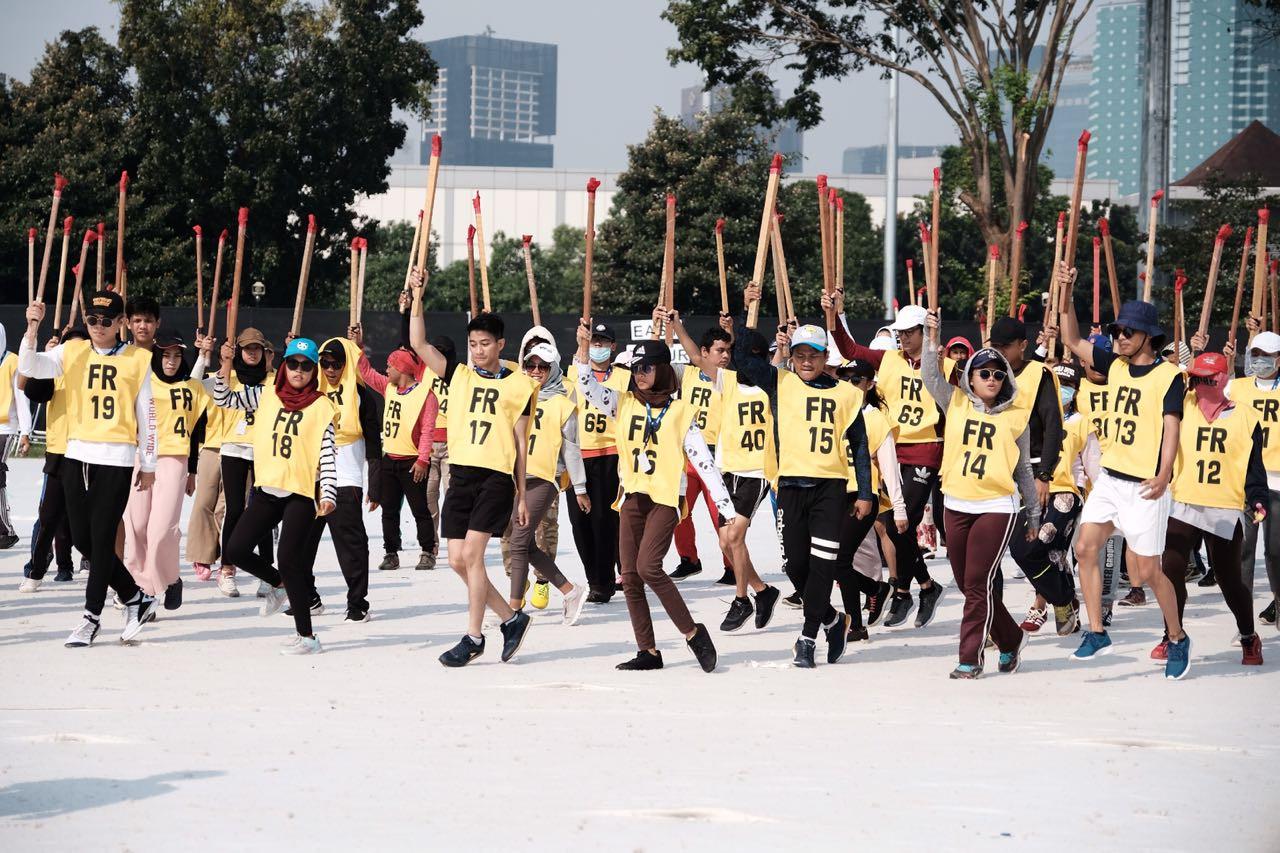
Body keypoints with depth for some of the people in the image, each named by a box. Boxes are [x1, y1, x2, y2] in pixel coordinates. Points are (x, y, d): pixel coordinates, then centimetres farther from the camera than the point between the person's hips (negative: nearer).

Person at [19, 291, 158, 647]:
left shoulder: (138, 359, 2)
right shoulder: (72, 352, 7)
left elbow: (146, 415, 6)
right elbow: (29, 367, -8)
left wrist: (148, 464, 7)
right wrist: (32, 328, -21)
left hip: (116, 460, -3)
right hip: (77, 457, 3)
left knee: (101, 538, -4)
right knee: (82, 538, 6)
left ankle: (91, 617, 5)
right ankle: (136, 598, 22)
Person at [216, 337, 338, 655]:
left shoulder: (321, 406, -2)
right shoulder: (266, 395, 9)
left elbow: (328, 455, -7)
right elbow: (224, 399, 12)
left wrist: (328, 494, -19)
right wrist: (225, 366, -4)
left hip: (302, 492, -5)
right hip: (267, 489, 5)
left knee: (289, 558, -13)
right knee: (236, 550, 1)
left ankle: (306, 636, -5)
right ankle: (279, 584, 31)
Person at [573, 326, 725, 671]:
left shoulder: (680, 411, -1)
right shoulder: (624, 404, 9)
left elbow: (704, 460, -2)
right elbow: (588, 386, -3)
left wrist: (726, 507, -6)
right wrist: (584, 348, -18)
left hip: (666, 498, -5)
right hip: (633, 497, 5)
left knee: (647, 566, -21)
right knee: (630, 577, 2)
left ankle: (693, 633, -9)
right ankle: (648, 651, 9)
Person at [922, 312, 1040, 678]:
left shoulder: (1016, 417, 4)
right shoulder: (957, 404, 8)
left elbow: (1023, 470, 10)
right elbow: (931, 375, -5)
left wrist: (1034, 515, 12)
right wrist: (932, 336, -17)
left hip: (997, 507, -3)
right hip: (957, 506, 3)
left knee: (977, 584, -9)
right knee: (967, 584, 9)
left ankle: (971, 658, -3)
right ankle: (1011, 639, 27)